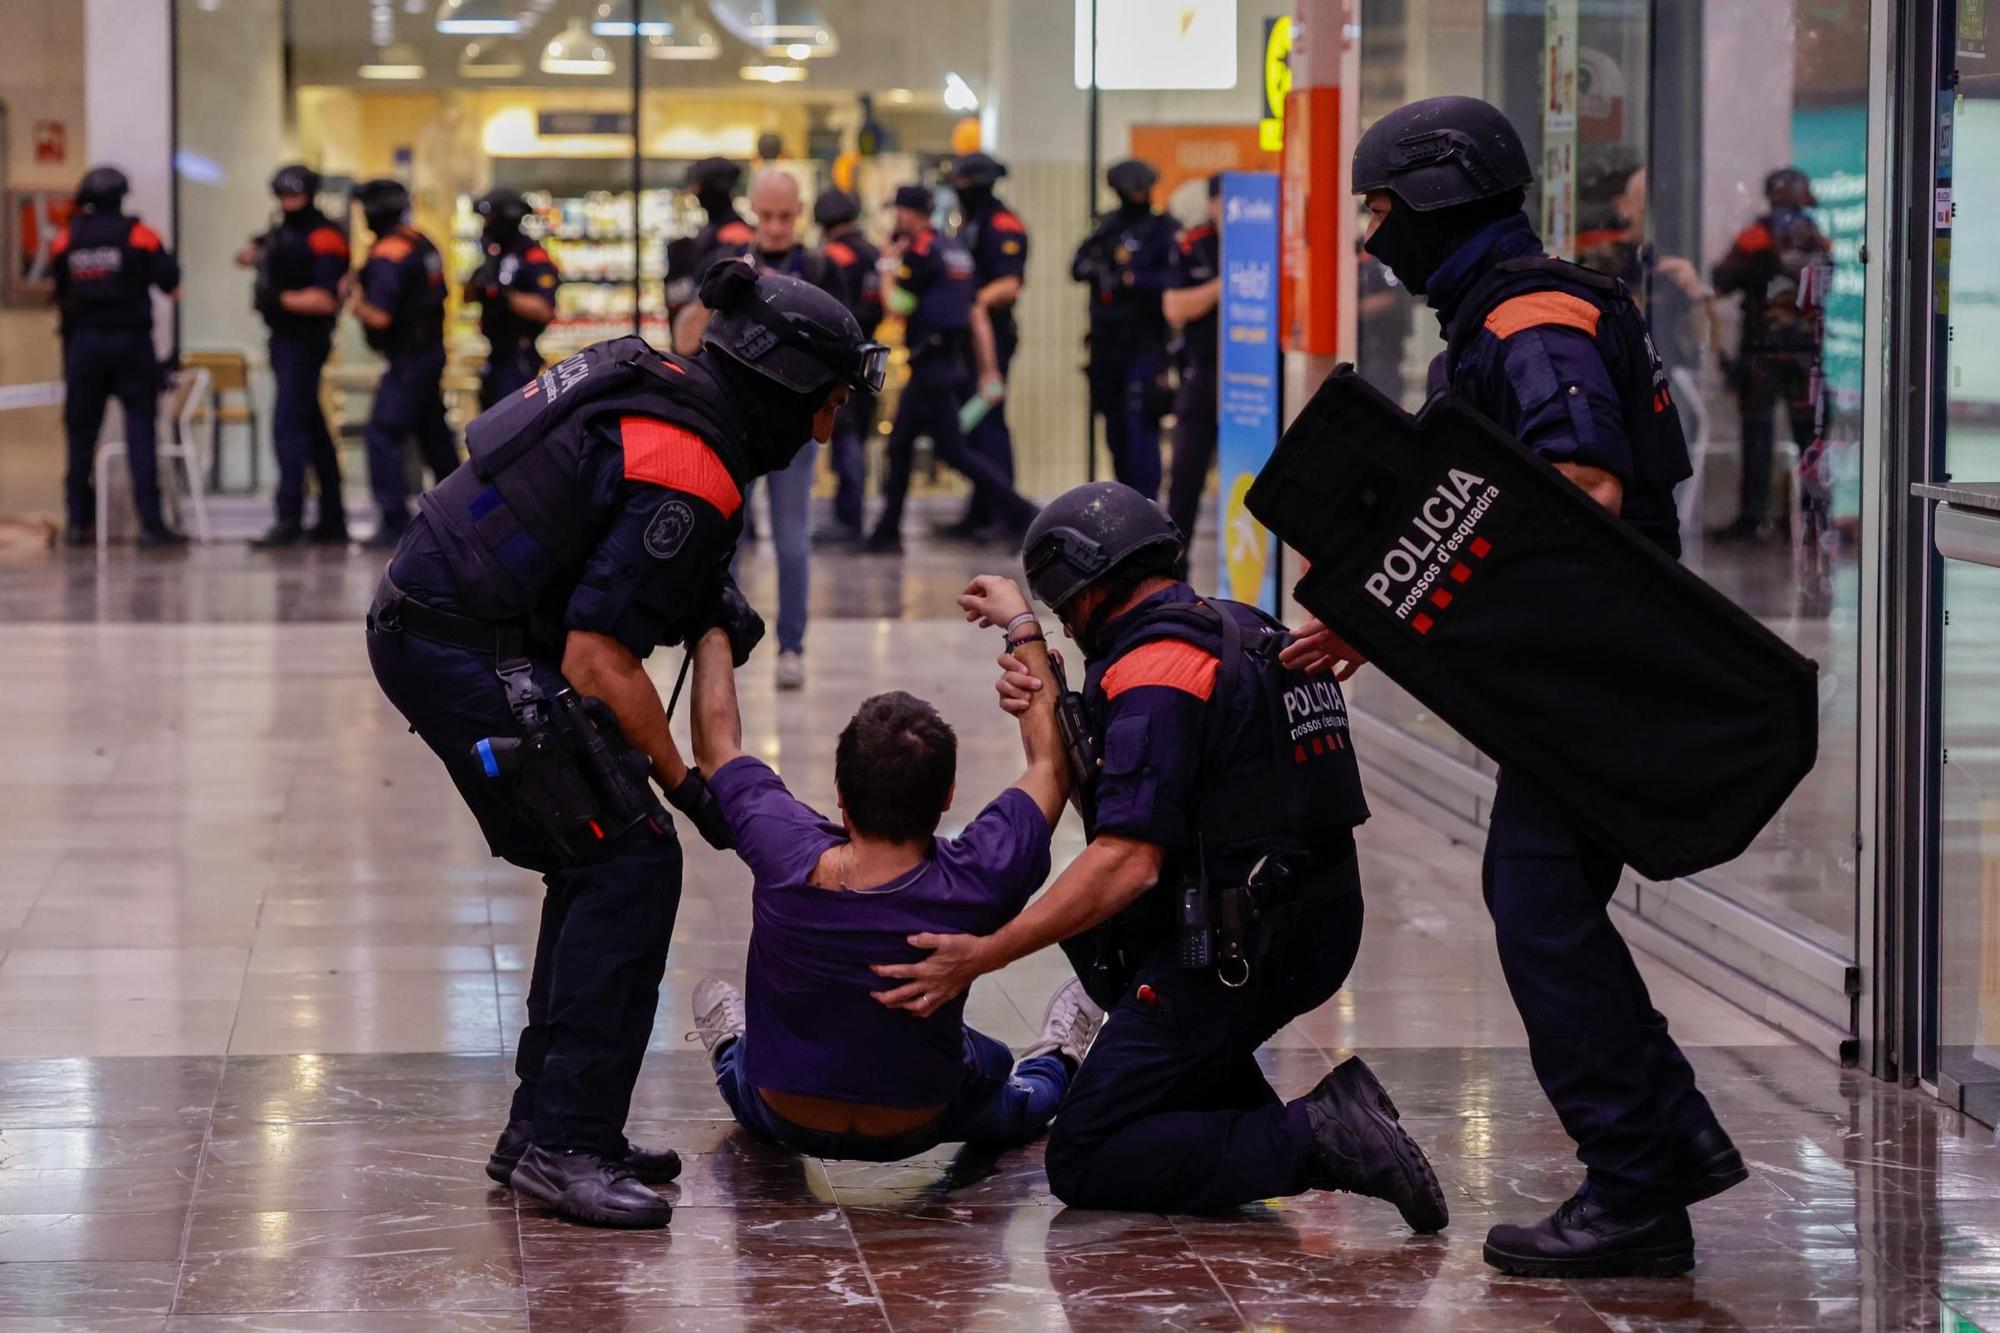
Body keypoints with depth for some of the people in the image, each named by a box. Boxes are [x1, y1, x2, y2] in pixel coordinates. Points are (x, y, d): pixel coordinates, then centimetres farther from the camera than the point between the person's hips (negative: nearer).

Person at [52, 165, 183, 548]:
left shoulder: (67, 239, 2)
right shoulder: (137, 234, -6)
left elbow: (59, 293, 6)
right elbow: (170, 282, -7)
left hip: (83, 343, 3)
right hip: (131, 343, -3)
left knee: (81, 430, 11)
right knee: (140, 429, -3)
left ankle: (79, 520, 13)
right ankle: (150, 522, -11)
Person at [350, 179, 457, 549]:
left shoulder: (387, 256, -18)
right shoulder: (423, 244, 9)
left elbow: (379, 317, -23)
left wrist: (357, 302, -4)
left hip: (407, 361, -9)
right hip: (432, 350, 9)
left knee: (384, 435, -9)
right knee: (433, 431, 20)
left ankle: (395, 524, -13)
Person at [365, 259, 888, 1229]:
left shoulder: (653, 386, 10)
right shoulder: (691, 475, -19)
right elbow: (597, 659, -22)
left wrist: (710, 594, 14)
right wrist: (686, 783, -11)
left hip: (426, 625, 10)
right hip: (475, 653, -10)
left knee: (597, 868, 15)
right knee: (629, 867, -10)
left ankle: (546, 1126, 19)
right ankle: (565, 1140, -11)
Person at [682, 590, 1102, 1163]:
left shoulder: (788, 860, -31)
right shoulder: (975, 884, -31)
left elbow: (716, 743, -11)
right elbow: (1050, 763, -12)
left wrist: (714, 632, 3)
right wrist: (1024, 628, -3)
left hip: (783, 1121, 0)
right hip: (919, 1129, 0)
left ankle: (733, 1052, 64)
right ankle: (1055, 1067, 61)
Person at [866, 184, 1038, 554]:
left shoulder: (922, 252, -13)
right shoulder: (956, 250, 15)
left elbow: (897, 305, -16)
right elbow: (977, 316, 15)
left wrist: (888, 266, -2)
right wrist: (989, 369, 15)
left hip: (933, 367, -10)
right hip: (956, 363, 10)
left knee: (952, 450, -7)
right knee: (900, 444, 14)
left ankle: (1021, 513, -11)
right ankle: (888, 533, 18)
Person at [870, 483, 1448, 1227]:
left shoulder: (1153, 669, -15)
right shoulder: (1240, 632, 14)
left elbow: (1127, 864, -24)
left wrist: (980, 957, -23)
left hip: (1231, 960, -9)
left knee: (1083, 1165, -4)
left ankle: (1313, 1140, -18)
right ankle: (1243, 1112, 18)